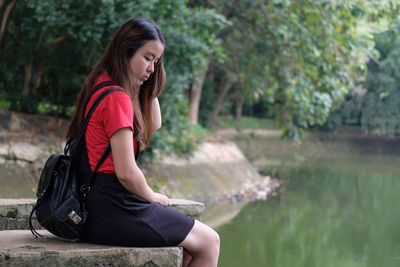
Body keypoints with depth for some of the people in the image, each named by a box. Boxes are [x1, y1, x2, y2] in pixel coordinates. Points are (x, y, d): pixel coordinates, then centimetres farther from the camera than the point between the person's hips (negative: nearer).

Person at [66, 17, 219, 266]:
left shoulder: (103, 88, 13)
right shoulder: (116, 98, -18)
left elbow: (154, 124, 25)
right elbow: (126, 172, -22)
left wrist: (143, 82, 13)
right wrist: (153, 197, -3)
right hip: (115, 209, -10)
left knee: (188, 244, 21)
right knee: (209, 242, 0)